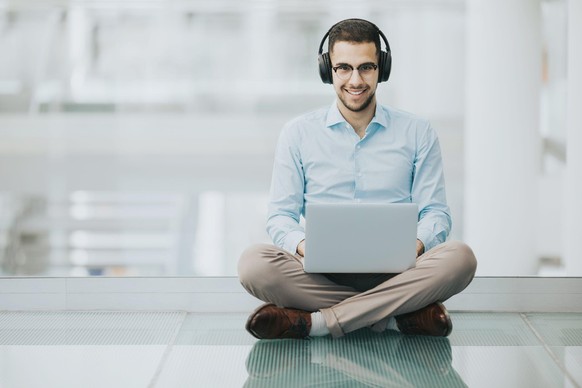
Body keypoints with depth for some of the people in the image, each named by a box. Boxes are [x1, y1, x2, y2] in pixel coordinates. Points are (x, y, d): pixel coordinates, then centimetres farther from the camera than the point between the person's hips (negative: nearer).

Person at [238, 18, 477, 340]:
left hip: (393, 270, 0)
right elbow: (281, 214, 8)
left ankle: (314, 322, -28)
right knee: (254, 263, -31)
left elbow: (435, 212, 8)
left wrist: (417, 244, -16)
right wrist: (302, 244, -16)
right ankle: (400, 315, -25)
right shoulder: (299, 133, 11)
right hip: (321, 273, 0)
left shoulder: (417, 133, 11)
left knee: (459, 258, -32)